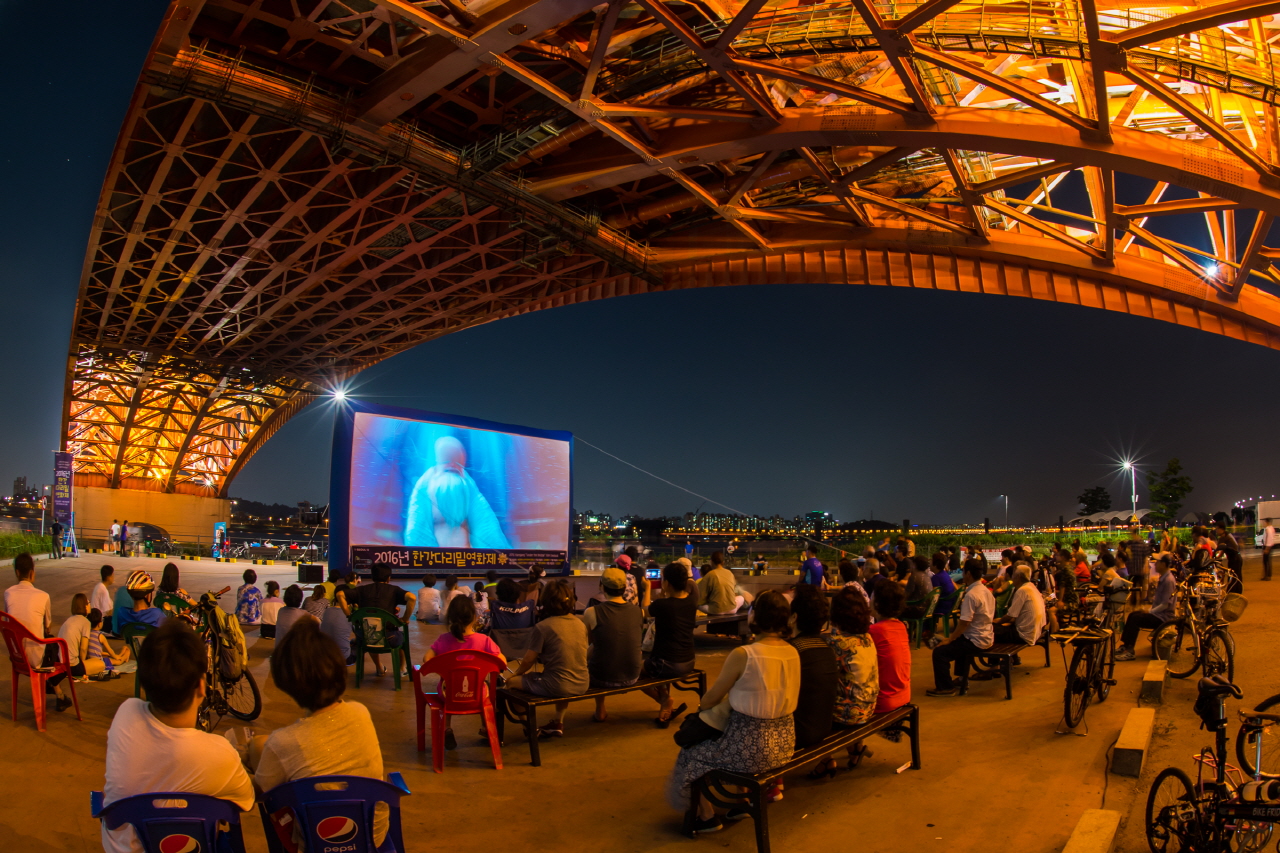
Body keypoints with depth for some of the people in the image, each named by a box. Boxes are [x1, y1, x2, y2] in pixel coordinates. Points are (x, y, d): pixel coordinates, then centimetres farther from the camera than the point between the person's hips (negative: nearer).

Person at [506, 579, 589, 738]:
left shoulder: (542, 627, -13)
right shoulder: (580, 624, 5)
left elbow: (528, 661, -6)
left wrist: (515, 674, 15)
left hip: (556, 686, -6)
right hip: (581, 685, 6)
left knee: (512, 682, 13)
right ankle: (558, 723, 34)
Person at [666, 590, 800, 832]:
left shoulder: (742, 655, -21)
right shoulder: (793, 654, -3)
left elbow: (710, 700, -7)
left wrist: (702, 706, 15)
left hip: (752, 749, -6)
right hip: (785, 743, 7)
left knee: (692, 752, 20)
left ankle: (707, 816, 32)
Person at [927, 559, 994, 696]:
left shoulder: (971, 595, -23)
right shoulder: (987, 591, 6)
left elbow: (964, 623, -23)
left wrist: (949, 639, -13)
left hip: (976, 641, -10)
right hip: (987, 637, 10)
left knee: (939, 652, -9)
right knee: (959, 641, 36)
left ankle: (946, 688, 2)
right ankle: (962, 680, 41)